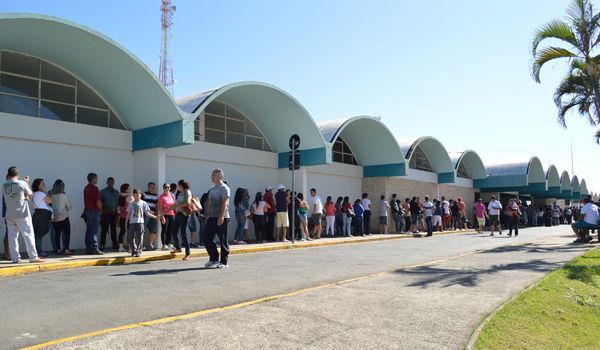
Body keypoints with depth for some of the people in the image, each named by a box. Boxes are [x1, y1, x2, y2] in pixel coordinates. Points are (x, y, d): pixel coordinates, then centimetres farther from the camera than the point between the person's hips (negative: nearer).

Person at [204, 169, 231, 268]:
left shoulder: (224, 188, -6)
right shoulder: (211, 189, 17)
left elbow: (225, 203, -15)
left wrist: (221, 216, -23)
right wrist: (208, 216, 13)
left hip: (222, 218, -8)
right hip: (212, 217, 8)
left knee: (223, 240, 0)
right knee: (207, 239, 4)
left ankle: (224, 262, 8)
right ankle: (213, 259, 16)